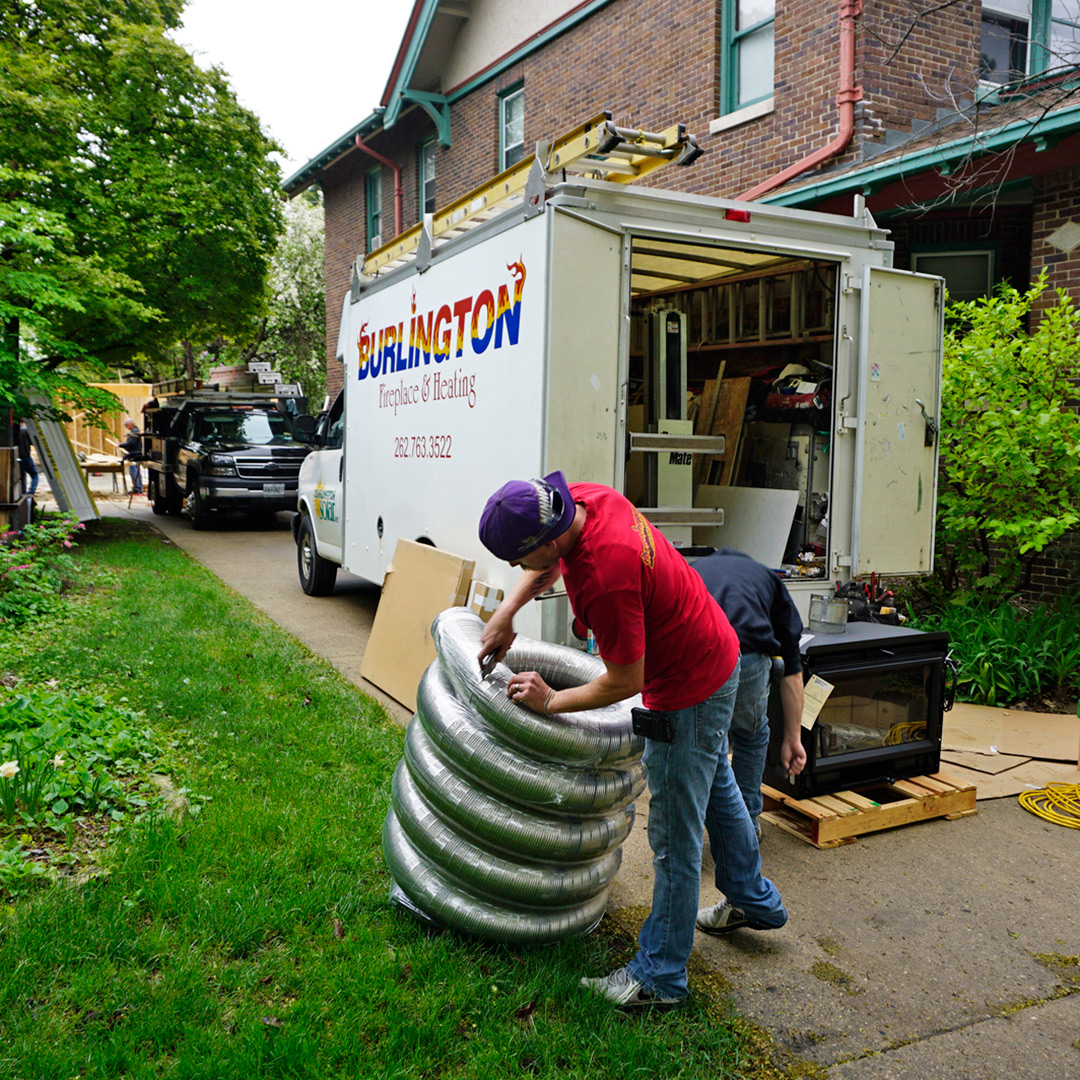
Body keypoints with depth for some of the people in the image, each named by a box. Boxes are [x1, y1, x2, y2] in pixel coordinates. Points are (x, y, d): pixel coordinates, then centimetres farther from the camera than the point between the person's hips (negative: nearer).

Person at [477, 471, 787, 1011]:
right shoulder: (580, 498, -12)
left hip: (689, 691, -10)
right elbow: (550, 563, 10)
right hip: (715, 656, 10)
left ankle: (660, 977, 19)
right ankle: (756, 901, 51)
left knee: (675, 838, 3)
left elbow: (626, 682, -26)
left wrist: (552, 701, -13)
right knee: (716, 784, 29)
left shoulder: (605, 577, -38)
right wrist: (506, 611, -3)